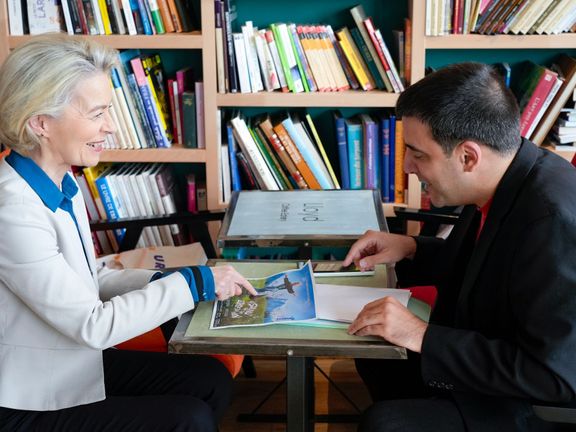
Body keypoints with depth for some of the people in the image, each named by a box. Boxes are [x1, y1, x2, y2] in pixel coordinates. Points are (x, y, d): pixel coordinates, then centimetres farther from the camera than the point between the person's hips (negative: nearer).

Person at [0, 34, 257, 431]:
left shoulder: (60, 183, 1)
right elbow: (92, 324, -25)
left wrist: (161, 280, -5)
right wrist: (196, 282, -19)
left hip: (73, 363, 9)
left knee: (213, 380, 3)